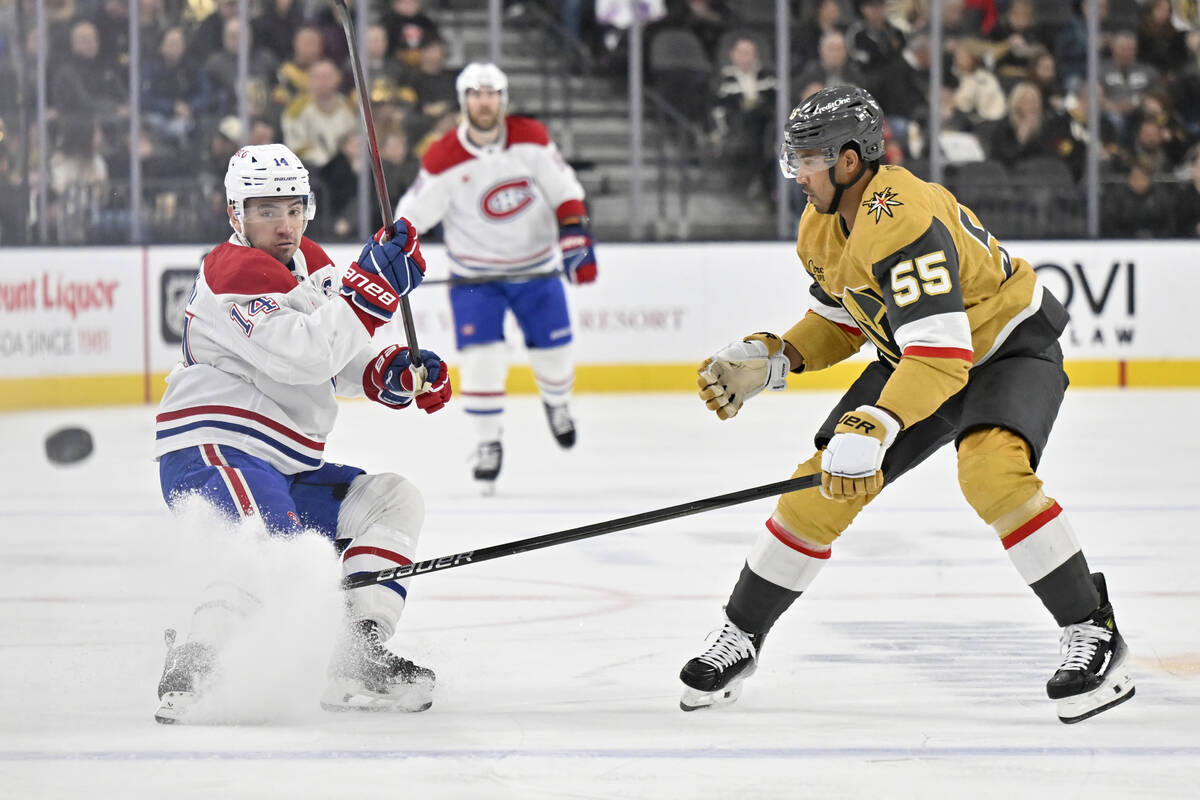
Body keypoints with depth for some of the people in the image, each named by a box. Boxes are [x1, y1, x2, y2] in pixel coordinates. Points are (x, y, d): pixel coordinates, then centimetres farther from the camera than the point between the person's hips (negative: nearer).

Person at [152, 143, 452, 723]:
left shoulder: (310, 263, 16)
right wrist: (374, 284, -22)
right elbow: (305, 355, -26)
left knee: (394, 500, 8)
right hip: (212, 453, -10)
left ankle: (358, 661, -5)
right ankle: (189, 667, -43)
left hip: (284, 467, 10)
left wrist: (397, 373, 1)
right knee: (276, 544, -35)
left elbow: (343, 363, 21)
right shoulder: (236, 273, -13)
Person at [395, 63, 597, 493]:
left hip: (536, 267, 2)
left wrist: (574, 237, -15)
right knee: (481, 355, -14)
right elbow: (412, 214, -10)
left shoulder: (531, 138, -10)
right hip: (475, 274, -2)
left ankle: (556, 402, 41)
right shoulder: (443, 158, -16)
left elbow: (565, 191, -5)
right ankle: (488, 442, 2)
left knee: (553, 351, 6)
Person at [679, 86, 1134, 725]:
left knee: (990, 470, -34)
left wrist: (874, 428, -51)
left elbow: (941, 356, -41)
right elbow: (842, 323, 11)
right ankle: (740, 635, 12)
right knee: (824, 484, -2)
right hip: (916, 354, 8)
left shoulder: (903, 220, -34)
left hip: (1012, 347, -8)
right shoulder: (821, 227, -5)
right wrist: (769, 361, -4)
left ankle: (1093, 632, -22)